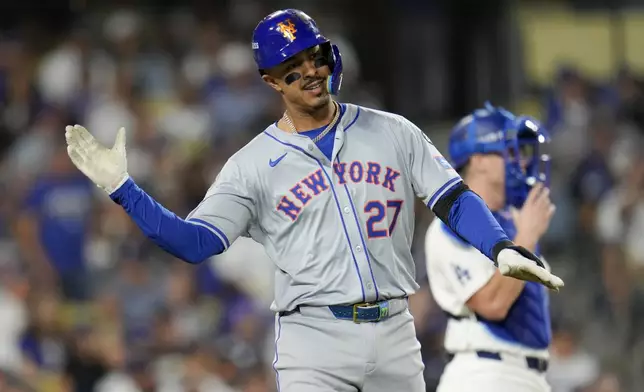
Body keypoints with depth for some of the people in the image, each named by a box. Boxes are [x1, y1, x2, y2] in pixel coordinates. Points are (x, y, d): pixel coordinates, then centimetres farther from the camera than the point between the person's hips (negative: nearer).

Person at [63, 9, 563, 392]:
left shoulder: (393, 132, 9)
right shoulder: (253, 164, 4)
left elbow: (454, 200, 4)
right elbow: (193, 241, -2)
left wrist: (503, 249, -14)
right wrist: (123, 189, -13)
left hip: (394, 333, 3)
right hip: (314, 337, -3)